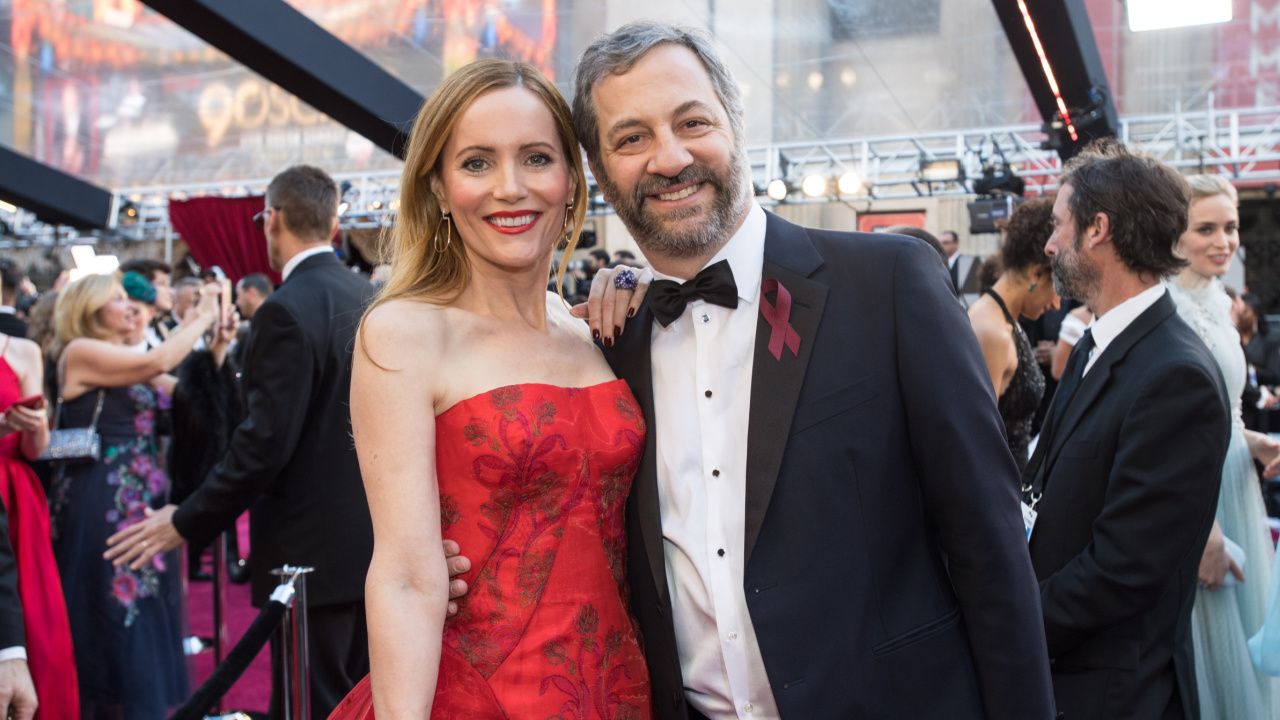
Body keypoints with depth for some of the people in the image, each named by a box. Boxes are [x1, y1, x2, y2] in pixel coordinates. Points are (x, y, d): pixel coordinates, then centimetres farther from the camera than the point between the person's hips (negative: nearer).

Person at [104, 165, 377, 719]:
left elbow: (265, 442, -20)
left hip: (312, 550, -8)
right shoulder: (372, 298, 6)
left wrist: (186, 522, -11)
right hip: (372, 542, 8)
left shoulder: (287, 310, -16)